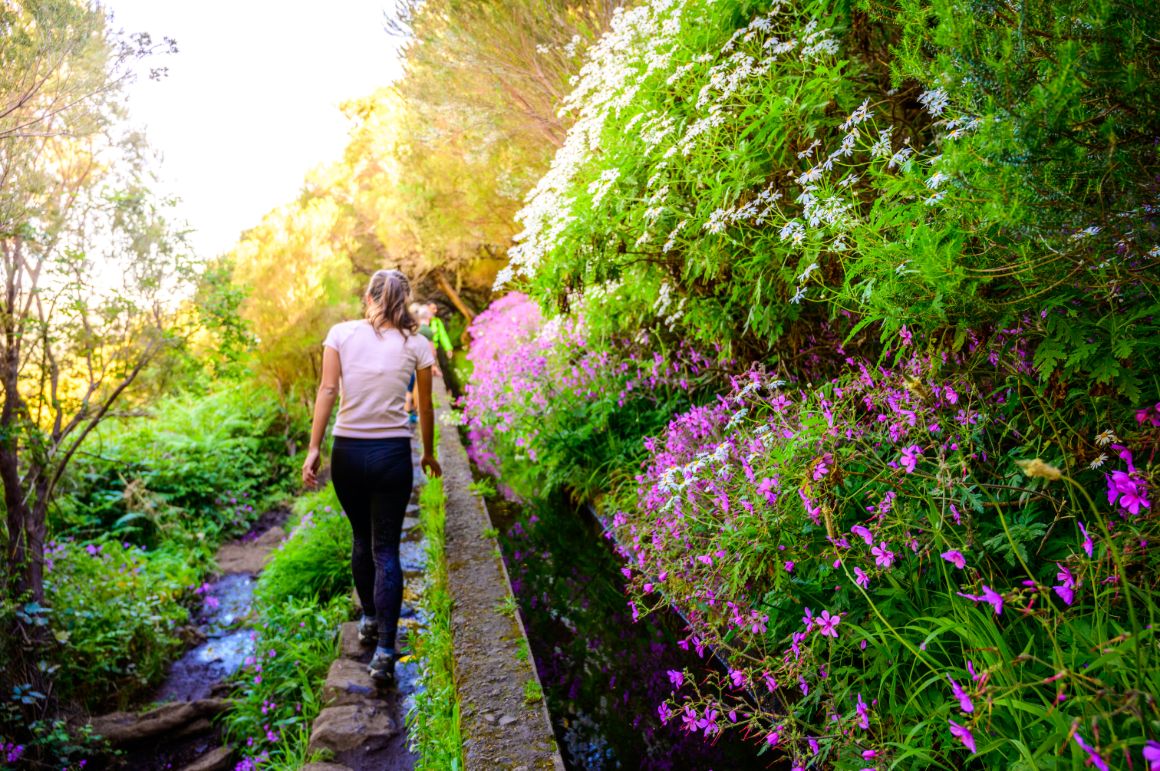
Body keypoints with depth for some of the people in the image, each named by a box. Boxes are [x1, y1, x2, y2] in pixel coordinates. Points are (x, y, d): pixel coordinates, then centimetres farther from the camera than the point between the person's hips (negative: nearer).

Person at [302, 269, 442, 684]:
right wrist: (429, 454, 18)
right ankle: (384, 649, -1)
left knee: (362, 539, 21)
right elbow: (425, 407, 5)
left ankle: (369, 621, 36)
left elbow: (328, 389, -8)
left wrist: (313, 448, -7)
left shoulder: (340, 333, 1)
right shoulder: (416, 344, 1)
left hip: (347, 450, 1)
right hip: (393, 453, -1)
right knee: (386, 549, 4)